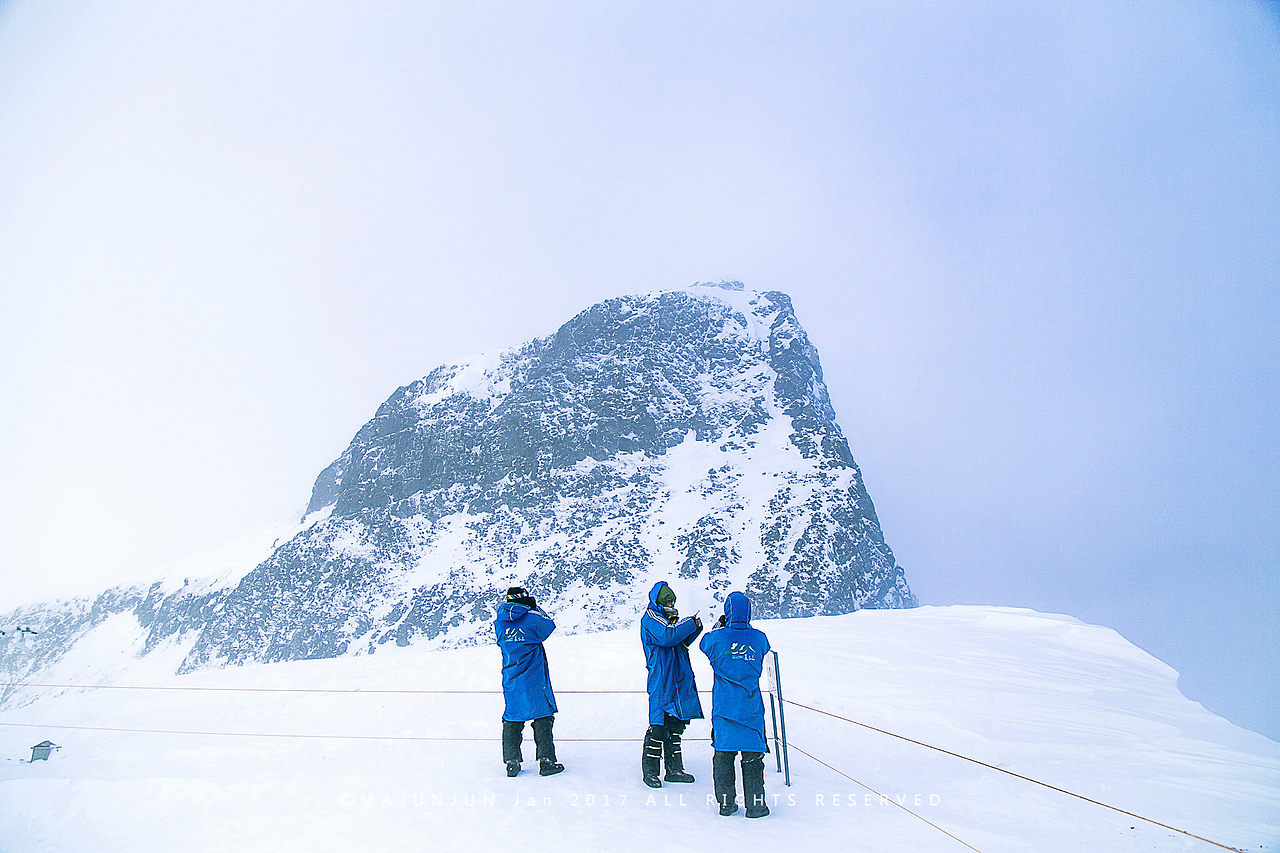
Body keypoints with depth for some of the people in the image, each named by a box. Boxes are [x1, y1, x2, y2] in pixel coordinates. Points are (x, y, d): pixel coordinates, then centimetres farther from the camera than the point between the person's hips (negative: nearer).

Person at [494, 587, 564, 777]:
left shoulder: (499, 623, 1)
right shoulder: (532, 619, -12)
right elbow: (550, 625, 6)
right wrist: (537, 609, 17)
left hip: (511, 681, 4)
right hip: (535, 680, -4)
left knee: (512, 720, 13)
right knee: (543, 718, 4)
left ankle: (512, 762, 14)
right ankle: (546, 761, 4)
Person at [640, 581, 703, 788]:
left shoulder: (668, 618, 19)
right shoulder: (650, 618, -7)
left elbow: (682, 642, 25)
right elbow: (667, 637, -23)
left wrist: (695, 628, 8)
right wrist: (690, 624, -15)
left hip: (678, 680, 9)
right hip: (661, 680, -9)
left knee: (676, 723, 11)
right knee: (658, 725, -8)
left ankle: (674, 769, 19)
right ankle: (649, 770, 2)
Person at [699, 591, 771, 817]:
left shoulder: (718, 637, -9)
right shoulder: (759, 638, -5)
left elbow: (704, 645, 14)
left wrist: (719, 625, 25)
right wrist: (746, 626, 22)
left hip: (724, 706, 0)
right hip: (751, 706, 1)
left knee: (723, 753, 9)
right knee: (752, 755, 7)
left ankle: (726, 803, 15)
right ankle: (755, 804, 12)